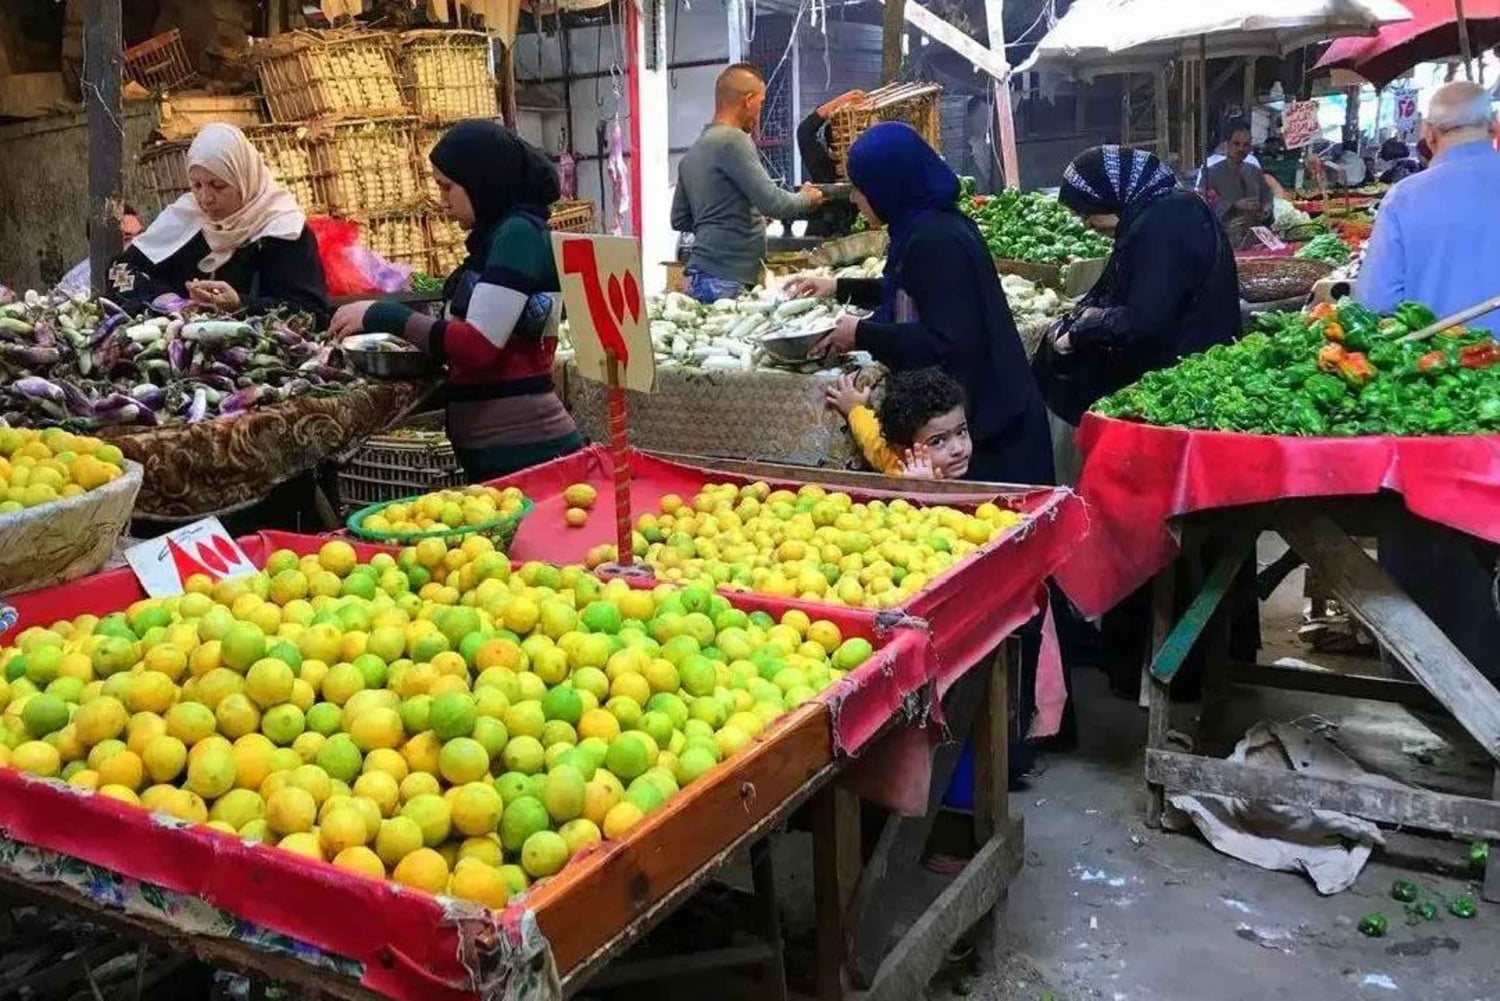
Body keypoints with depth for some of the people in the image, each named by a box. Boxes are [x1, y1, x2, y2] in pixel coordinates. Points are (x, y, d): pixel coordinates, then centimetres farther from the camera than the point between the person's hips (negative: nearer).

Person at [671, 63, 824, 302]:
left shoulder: (693, 151, 15)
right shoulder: (733, 141, -10)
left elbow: (680, 220, 21)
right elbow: (773, 203, -16)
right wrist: (807, 198, 5)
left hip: (701, 274, 9)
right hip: (726, 280, -9)